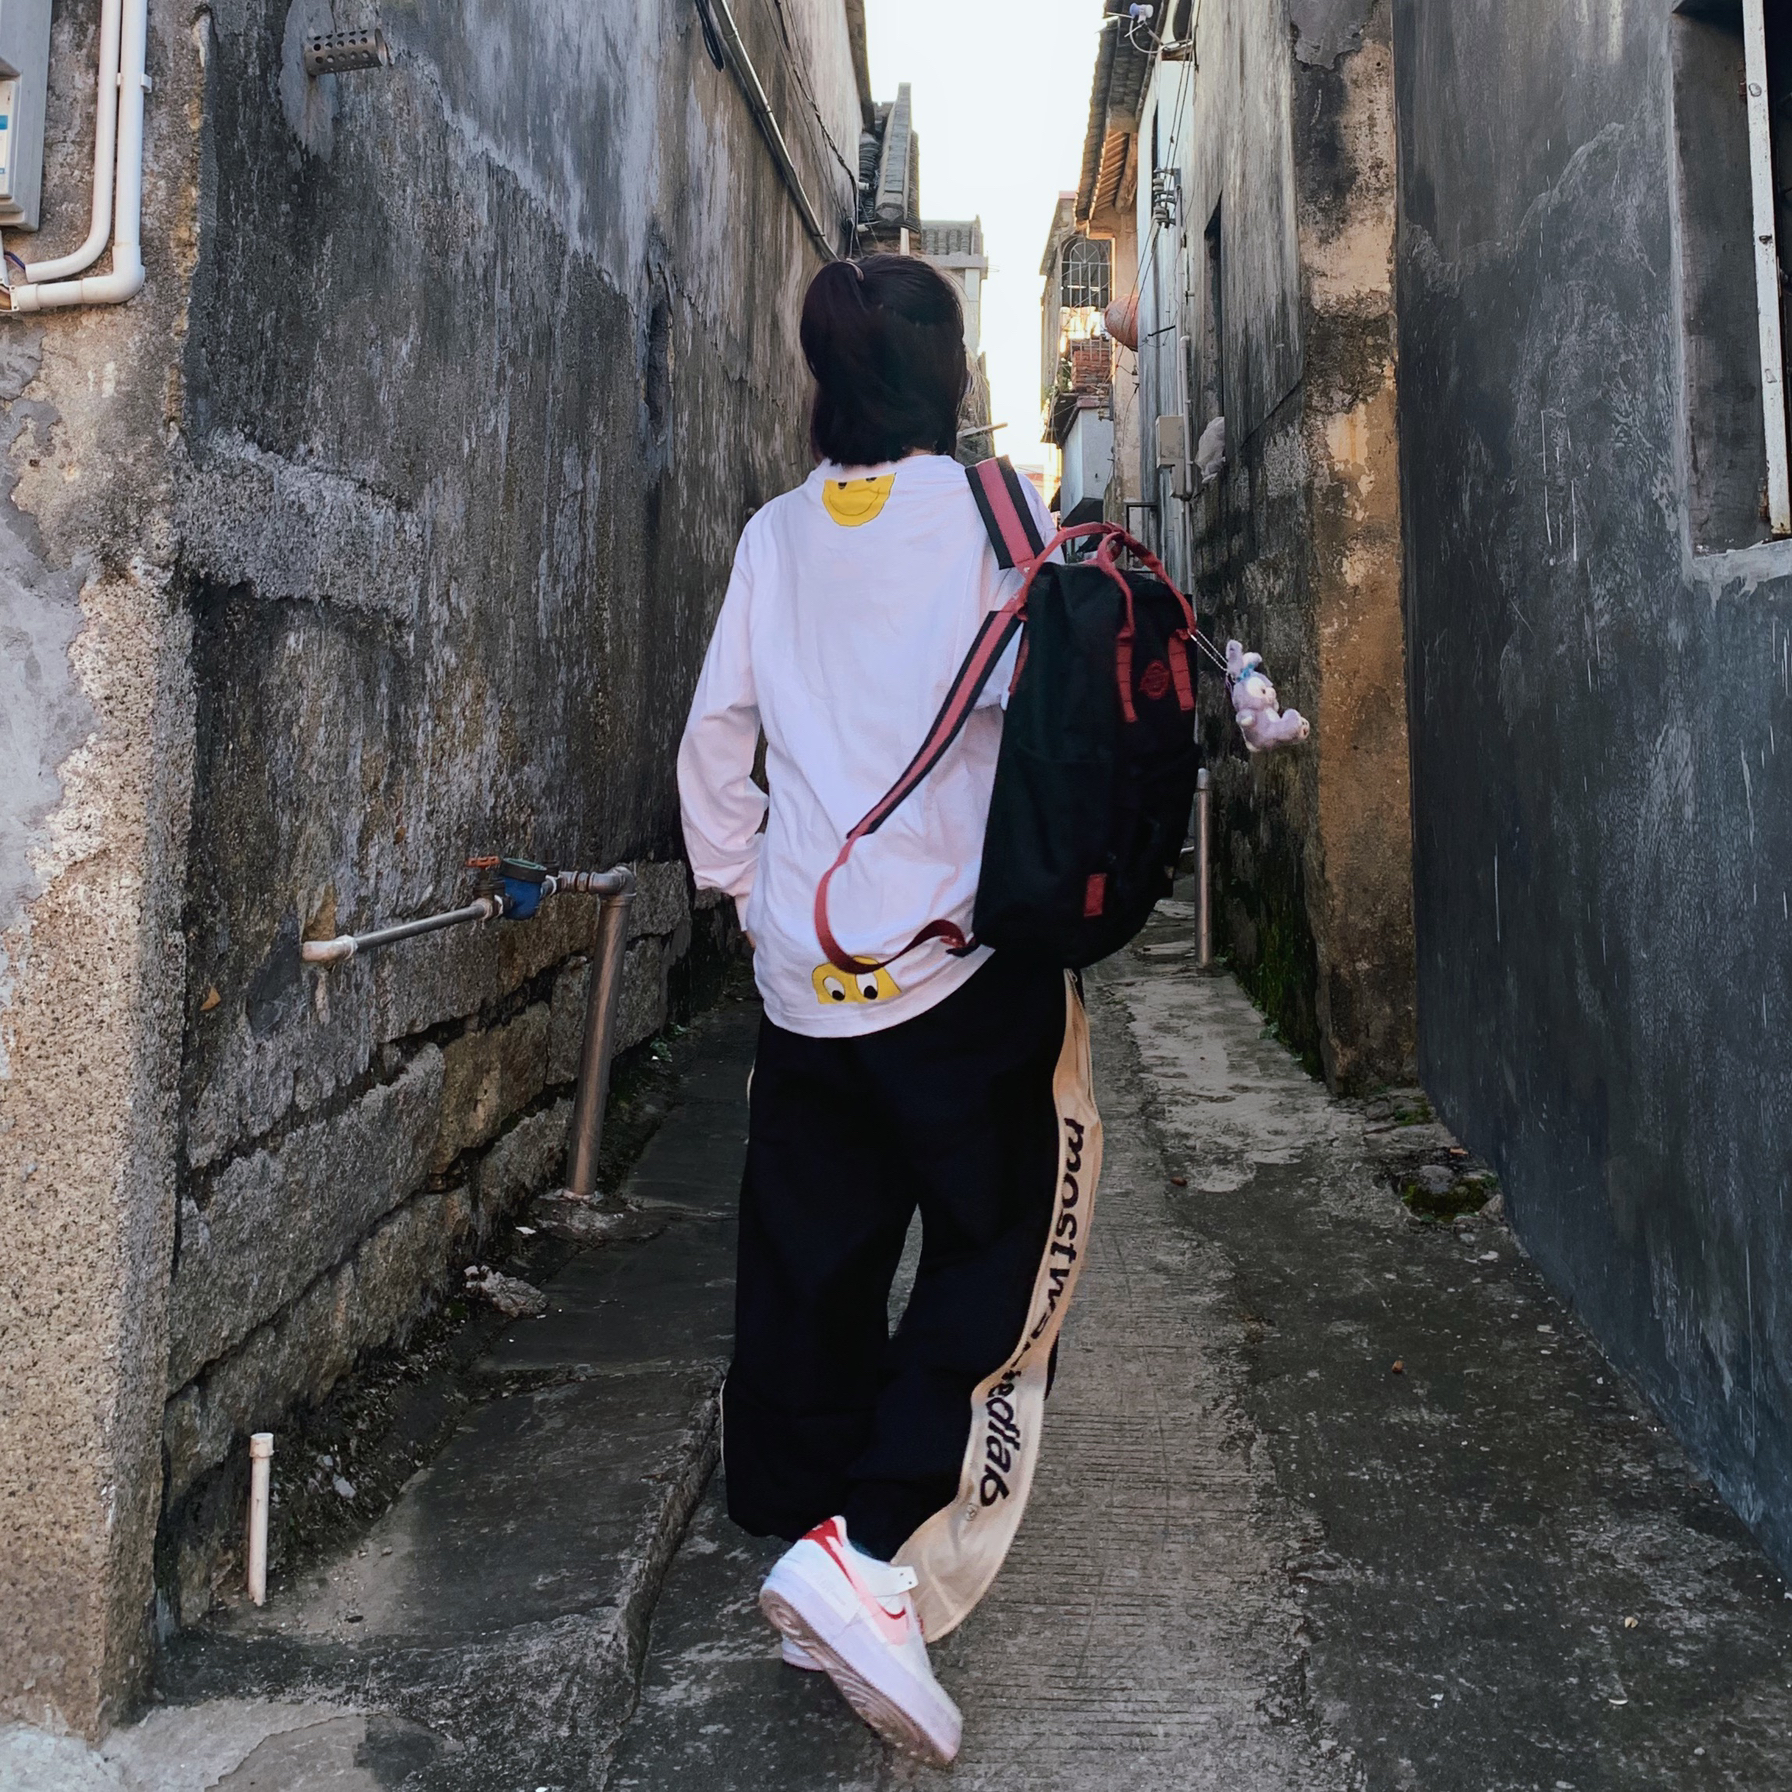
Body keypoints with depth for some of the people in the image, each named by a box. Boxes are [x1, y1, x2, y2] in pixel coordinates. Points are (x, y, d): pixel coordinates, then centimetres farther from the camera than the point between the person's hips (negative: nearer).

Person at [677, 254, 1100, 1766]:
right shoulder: (990, 509, -3)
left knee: (810, 1268, 13)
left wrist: (742, 885, 18)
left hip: (803, 966, 5)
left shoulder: (775, 533, 10)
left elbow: (714, 737, 10)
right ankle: (867, 1553, -7)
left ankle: (803, 1539, 24)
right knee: (1006, 1259, 5)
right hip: (969, 957, -5)